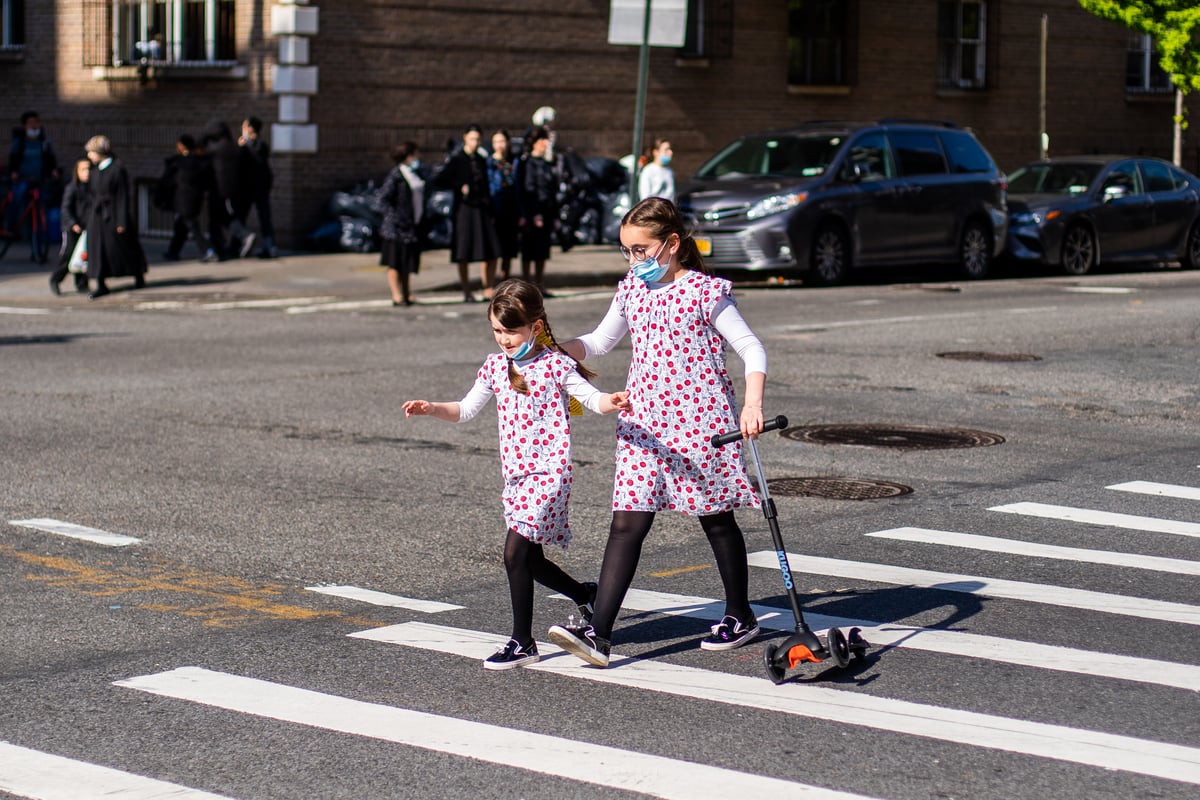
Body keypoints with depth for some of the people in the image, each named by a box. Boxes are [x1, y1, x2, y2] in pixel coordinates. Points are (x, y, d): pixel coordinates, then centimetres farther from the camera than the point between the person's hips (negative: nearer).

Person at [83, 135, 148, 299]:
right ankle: (101, 284, 2)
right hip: (97, 216, 6)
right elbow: (91, 195, 14)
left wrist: (122, 222, -16)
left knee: (122, 246, 5)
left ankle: (139, 276, 26)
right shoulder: (95, 171, 9)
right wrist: (88, 219, 13)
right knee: (97, 248, 0)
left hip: (112, 215, -6)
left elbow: (123, 196, -13)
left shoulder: (117, 169, -12)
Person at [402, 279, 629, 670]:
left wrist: (612, 401, -33)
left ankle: (523, 642, -6)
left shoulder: (556, 364, -7)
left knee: (515, 552, -16)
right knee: (531, 560, 12)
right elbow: (466, 409, 16)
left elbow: (591, 396, -11)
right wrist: (432, 409, -1)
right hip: (515, 474, 7)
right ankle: (586, 595, 38)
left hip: (549, 471, -7)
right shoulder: (496, 366, 10)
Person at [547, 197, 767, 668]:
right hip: (644, 422, 5)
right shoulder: (630, 291, 9)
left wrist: (753, 405, -23)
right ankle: (599, 633, -11)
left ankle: (740, 616, 28)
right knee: (627, 524, -4)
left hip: (700, 419, -5)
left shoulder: (704, 291, -8)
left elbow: (752, 349, -9)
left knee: (716, 518, 10)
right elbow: (599, 342, 23)